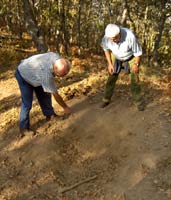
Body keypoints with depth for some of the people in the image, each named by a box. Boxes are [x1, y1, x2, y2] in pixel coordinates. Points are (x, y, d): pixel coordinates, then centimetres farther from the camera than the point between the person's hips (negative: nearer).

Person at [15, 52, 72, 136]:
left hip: (34, 71, 8)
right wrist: (65, 107, -18)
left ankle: (50, 115, 23)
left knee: (44, 95, 8)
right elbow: (56, 95, -30)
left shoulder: (57, 57, -23)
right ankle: (24, 128, 2)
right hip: (23, 75, -8)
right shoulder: (46, 75, -42)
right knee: (27, 103, -9)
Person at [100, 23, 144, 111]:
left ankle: (138, 101, 8)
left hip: (131, 57, -2)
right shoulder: (106, 38, -29)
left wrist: (136, 64, -11)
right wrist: (110, 64, -7)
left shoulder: (130, 36, -40)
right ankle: (106, 99, 15)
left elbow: (138, 52, -22)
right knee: (111, 78, 2)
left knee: (135, 79, -6)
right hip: (116, 57, 3)